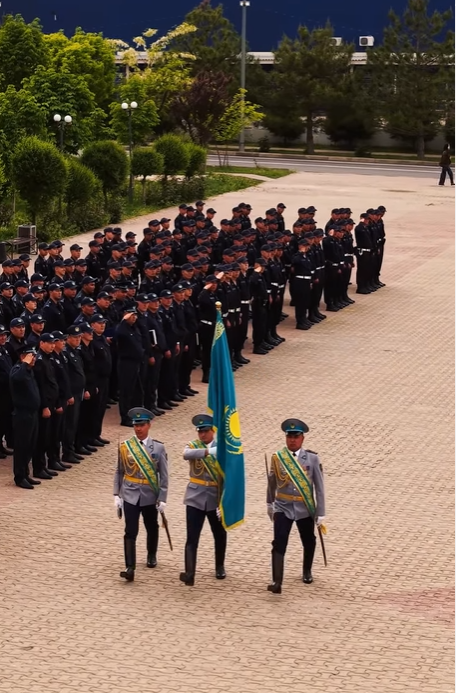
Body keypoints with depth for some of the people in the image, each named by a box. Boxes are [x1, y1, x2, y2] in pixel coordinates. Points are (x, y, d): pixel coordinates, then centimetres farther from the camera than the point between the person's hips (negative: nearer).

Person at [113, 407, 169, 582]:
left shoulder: (158, 448, -5)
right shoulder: (125, 446, -2)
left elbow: (163, 476, -3)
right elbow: (119, 472, 4)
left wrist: (162, 499, -6)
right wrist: (116, 494, -1)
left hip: (150, 495, 0)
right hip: (130, 495, 0)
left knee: (151, 528, 18)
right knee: (130, 531, -9)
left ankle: (152, 555, 43)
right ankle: (130, 567, -12)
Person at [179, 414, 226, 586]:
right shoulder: (193, 446, -1)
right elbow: (186, 454, -27)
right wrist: (208, 451, -41)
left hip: (216, 497, 1)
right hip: (196, 497, -1)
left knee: (220, 535, 16)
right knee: (192, 537, -8)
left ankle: (220, 567, 37)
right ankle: (189, 574, -13)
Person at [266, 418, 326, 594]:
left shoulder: (312, 458, -7)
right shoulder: (277, 458, -3)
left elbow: (319, 487, -3)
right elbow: (271, 483, 13)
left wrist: (320, 513, -4)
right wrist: (270, 504, 22)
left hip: (305, 508, 1)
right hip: (283, 508, 0)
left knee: (308, 542, 17)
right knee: (279, 543, -15)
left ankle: (307, 572, 44)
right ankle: (277, 582, -20)